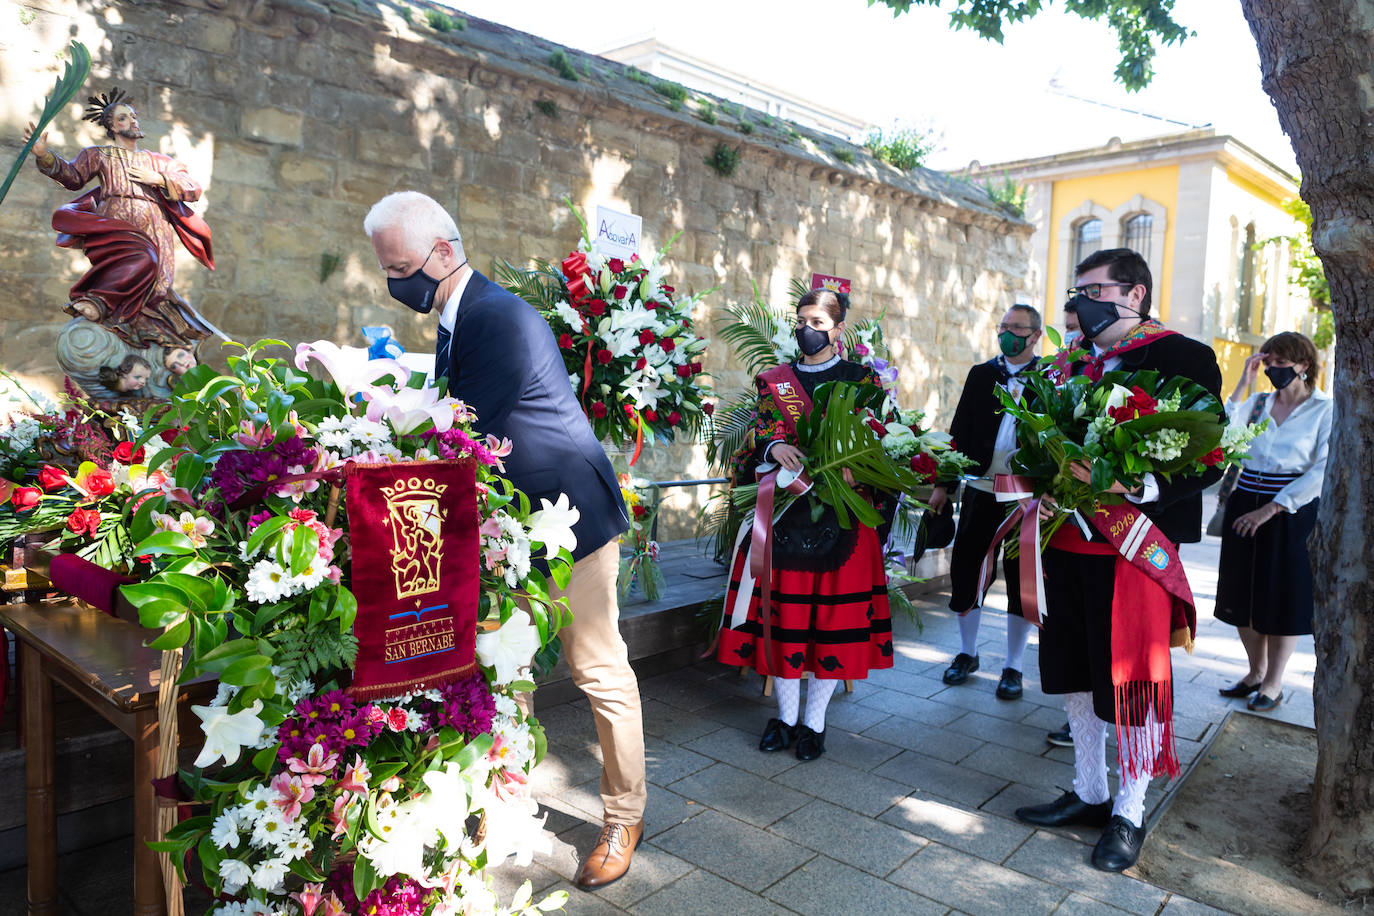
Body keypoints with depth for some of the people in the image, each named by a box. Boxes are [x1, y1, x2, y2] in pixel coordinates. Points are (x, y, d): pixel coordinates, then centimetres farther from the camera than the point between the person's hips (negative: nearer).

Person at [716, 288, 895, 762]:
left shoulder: (860, 379, 9)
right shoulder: (774, 380, 14)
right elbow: (760, 430, 1)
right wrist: (775, 446, -22)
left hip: (838, 511, -1)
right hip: (782, 509, 2)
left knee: (834, 610, 0)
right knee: (782, 609, 3)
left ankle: (814, 721, 14)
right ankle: (786, 716, 18)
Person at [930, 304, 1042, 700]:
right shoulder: (981, 375, 9)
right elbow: (961, 430, 10)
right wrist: (944, 484, 7)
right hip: (981, 490, 3)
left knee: (1021, 579, 6)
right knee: (966, 570, 7)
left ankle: (1013, 667, 20)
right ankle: (967, 653, 27)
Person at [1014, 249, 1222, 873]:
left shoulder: (1185, 359, -6)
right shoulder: (1080, 365, 13)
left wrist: (1133, 487, -27)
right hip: (1069, 542, 7)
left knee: (1133, 682, 3)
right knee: (1075, 674, 15)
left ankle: (1128, 815, 23)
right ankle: (1088, 793, 34)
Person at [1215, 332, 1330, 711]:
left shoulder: (1325, 409, -3)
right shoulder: (1257, 402, 7)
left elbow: (1323, 470, -12)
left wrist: (1271, 508, -17)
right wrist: (1243, 383, -8)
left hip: (1292, 513, -4)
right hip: (1245, 505, 4)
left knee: (1282, 597, 5)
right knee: (1244, 595, 10)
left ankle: (1273, 683, 20)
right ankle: (1256, 672, 29)